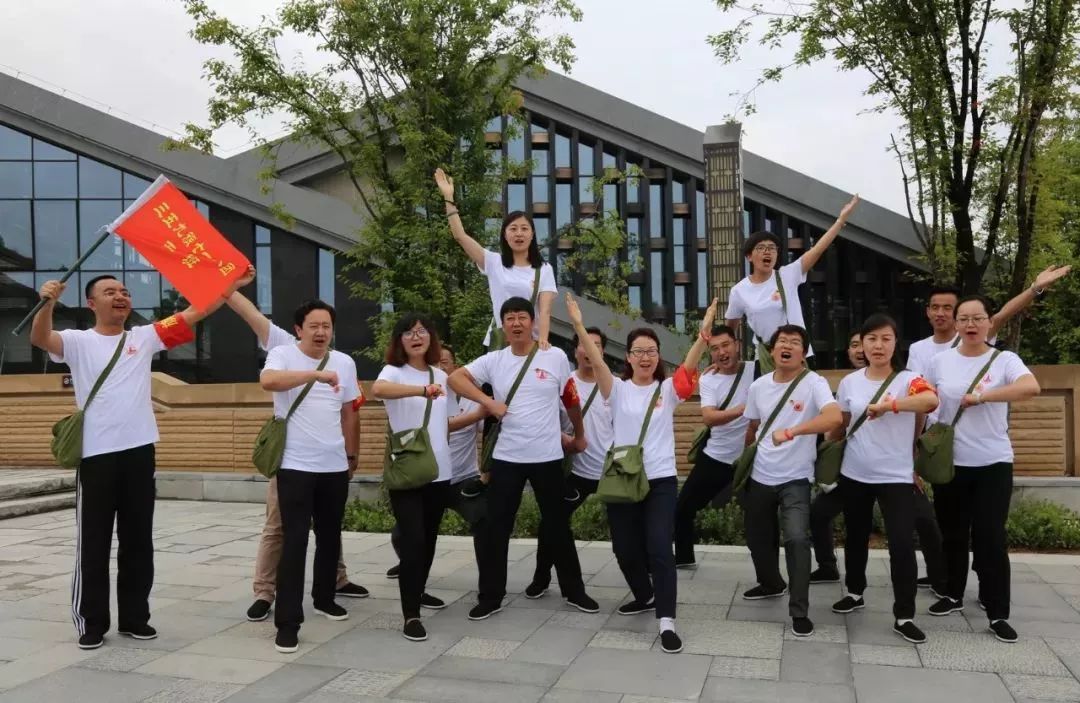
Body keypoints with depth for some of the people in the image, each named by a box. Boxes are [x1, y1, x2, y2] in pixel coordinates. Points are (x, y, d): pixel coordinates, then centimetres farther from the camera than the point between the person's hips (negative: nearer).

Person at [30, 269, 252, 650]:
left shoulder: (145, 337, 10)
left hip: (139, 452, 3)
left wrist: (233, 285, -2)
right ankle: (92, 623, 17)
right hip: (95, 455, -3)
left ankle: (134, 618, 23)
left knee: (138, 542, 11)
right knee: (93, 544, 5)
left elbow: (193, 313, 5)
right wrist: (47, 303, -36)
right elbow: (40, 339, -18)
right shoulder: (78, 342, 2)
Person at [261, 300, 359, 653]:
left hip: (335, 466, 5)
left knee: (330, 536, 17)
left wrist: (351, 455, 15)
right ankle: (288, 622, 0)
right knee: (295, 541, -6)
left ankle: (324, 598, 36)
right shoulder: (282, 354, -7)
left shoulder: (345, 362, 7)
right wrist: (316, 374, -39)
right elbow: (267, 381, -31)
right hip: (295, 466, -5)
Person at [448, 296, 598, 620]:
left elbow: (571, 400, 9)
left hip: (547, 457, -1)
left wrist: (579, 435, 18)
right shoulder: (493, 360, 0)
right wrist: (489, 402, -15)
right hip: (506, 458, 1)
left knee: (557, 526, 11)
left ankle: (574, 591, 27)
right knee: (496, 527, 5)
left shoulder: (556, 357, -2)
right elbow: (455, 378, -6)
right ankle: (491, 597, 18)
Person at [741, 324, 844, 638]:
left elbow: (835, 417, -33)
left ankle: (799, 612, -6)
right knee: (757, 537, 17)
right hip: (760, 477, 5)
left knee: (797, 539, -20)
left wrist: (791, 431, -43)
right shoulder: (759, 386, 2)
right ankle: (771, 584, 45)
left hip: (796, 479, -5)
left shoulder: (814, 383, -14)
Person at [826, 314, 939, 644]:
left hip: (896, 477, -3)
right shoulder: (849, 382, 3)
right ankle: (855, 593, 38)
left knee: (902, 545, -8)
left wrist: (888, 405, -36)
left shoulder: (908, 379, -8)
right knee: (856, 538, 17)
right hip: (854, 475, 4)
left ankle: (904, 617, 4)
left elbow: (932, 400, -31)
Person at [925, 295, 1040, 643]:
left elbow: (1031, 387, -26)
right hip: (949, 462, 2)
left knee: (990, 537, -1)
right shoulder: (940, 362, 1)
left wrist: (981, 395, -26)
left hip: (993, 463, -2)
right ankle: (954, 595, 30)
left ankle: (998, 614, 10)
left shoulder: (1005, 360, -6)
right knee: (953, 534, 14)